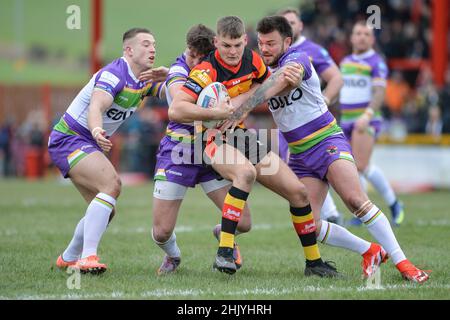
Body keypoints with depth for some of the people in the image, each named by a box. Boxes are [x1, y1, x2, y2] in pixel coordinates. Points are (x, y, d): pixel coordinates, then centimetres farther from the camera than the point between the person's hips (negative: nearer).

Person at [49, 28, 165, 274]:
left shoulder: (146, 81, 6)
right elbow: (96, 107, -38)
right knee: (111, 184, -29)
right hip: (69, 139, -10)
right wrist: (97, 131, -58)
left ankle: (69, 258, 30)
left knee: (105, 211, 12)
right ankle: (88, 257, -32)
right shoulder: (114, 74, -22)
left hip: (89, 143, 10)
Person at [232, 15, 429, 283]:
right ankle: (370, 251, 10)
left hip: (327, 142, -7)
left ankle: (402, 263, -21)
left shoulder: (297, 59, -13)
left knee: (356, 200, -26)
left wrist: (242, 108, -44)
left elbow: (276, 84, -31)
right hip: (300, 156, 7)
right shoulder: (265, 71, 10)